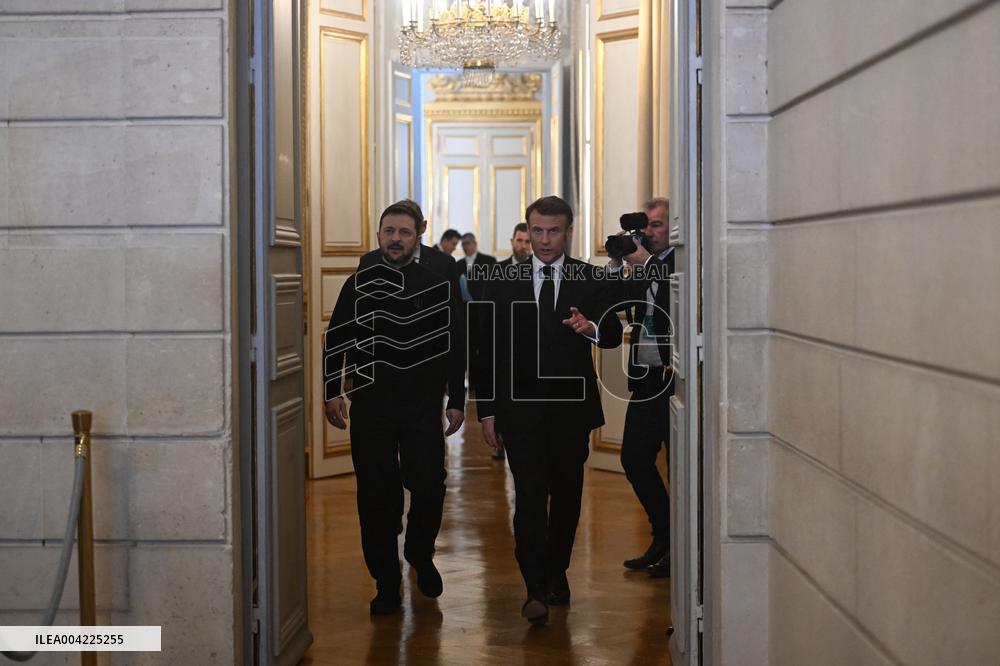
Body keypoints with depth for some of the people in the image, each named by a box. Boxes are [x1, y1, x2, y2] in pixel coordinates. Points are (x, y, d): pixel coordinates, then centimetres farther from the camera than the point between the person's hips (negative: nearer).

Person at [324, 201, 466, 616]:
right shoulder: (358, 285, 7)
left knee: (429, 489, -4)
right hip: (370, 409, 1)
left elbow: (455, 348, 7)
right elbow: (335, 341, 8)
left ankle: (420, 555, 26)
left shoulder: (439, 288, 5)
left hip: (423, 410, -1)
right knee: (377, 497, 4)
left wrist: (456, 401, 2)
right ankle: (386, 584, 16)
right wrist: (333, 392, -2)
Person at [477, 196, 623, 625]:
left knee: (567, 493, 12)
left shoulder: (592, 281, 4)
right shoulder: (503, 283, 5)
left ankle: (557, 572, 31)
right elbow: (488, 348, 6)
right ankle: (536, 589, -8)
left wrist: (591, 327, -29)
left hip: (571, 407, 1)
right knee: (530, 494, -9)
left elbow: (614, 335, -5)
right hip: (520, 407, -1)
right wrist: (487, 410, 1)